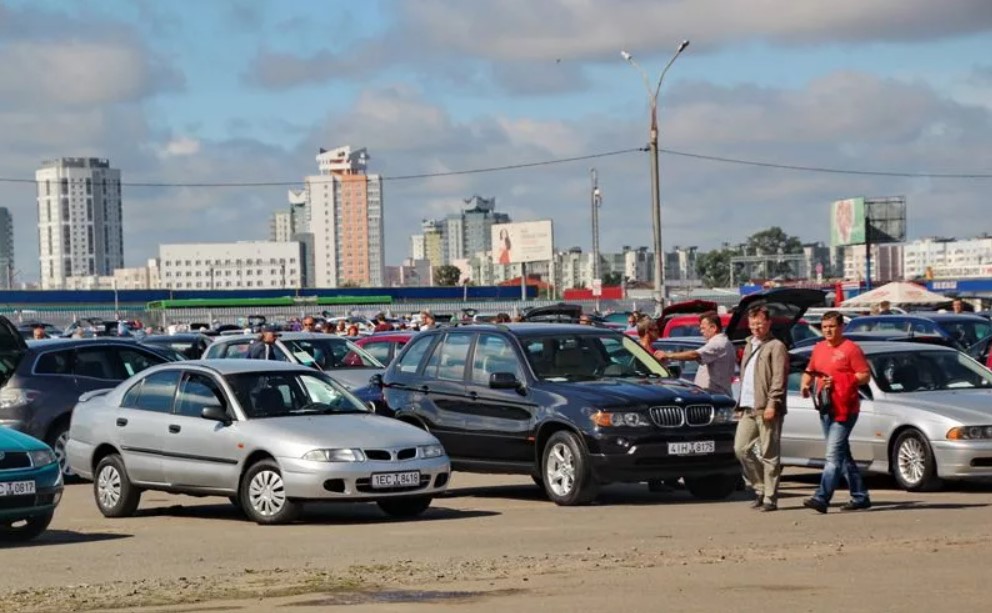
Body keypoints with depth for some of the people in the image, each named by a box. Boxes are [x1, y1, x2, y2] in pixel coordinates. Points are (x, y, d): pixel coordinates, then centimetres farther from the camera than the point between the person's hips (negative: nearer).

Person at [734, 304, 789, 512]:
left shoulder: (776, 347, -3)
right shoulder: (749, 346, 22)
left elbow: (779, 378, -11)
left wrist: (772, 404, -19)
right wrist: (741, 404, 17)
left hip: (766, 409, -8)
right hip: (748, 408, 8)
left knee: (769, 454, -4)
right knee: (741, 448, 1)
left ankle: (770, 498, 0)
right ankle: (760, 488, 14)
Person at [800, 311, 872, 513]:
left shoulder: (850, 349, -7)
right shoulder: (819, 348, 14)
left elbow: (865, 375, -10)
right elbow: (810, 371, 26)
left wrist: (838, 380, -18)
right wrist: (805, 384, 5)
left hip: (845, 410, -8)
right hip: (826, 409, 8)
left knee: (834, 455, -13)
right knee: (843, 455, 13)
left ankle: (821, 498, -20)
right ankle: (860, 496, 21)